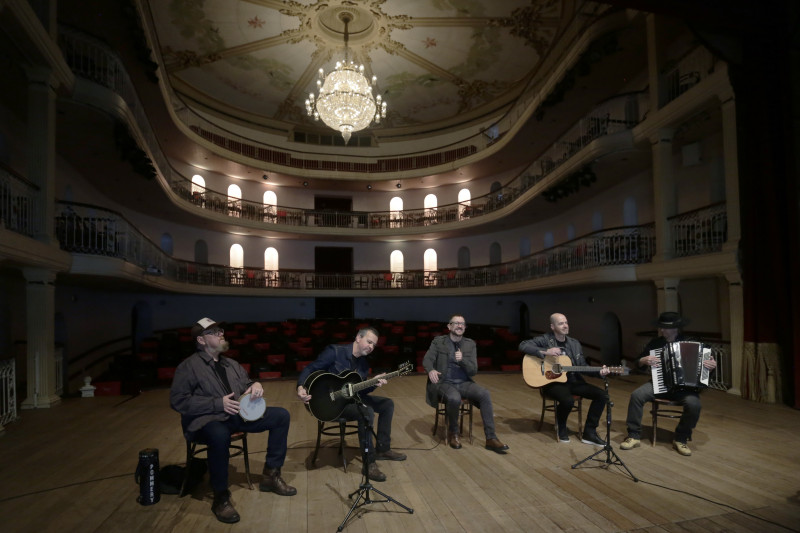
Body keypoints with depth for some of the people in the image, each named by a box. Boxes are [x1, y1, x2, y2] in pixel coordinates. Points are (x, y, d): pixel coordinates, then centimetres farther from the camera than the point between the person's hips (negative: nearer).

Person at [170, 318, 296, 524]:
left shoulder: (231, 364, 16)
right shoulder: (189, 366, -6)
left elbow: (246, 385, 22)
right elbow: (178, 400, -14)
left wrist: (255, 386, -6)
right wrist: (218, 404, -20)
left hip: (237, 415, 7)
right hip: (207, 419, -7)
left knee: (281, 415, -5)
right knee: (220, 435, -42)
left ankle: (271, 475, 6)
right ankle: (221, 497, -19)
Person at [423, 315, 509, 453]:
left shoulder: (470, 344, 7)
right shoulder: (438, 341, 2)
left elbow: (473, 370, 2)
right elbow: (427, 359, -9)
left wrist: (462, 360, -18)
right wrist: (431, 370, -33)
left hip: (464, 383, 3)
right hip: (444, 383, -3)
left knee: (485, 394, -25)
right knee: (454, 398, -36)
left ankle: (491, 438, -18)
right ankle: (454, 433, -8)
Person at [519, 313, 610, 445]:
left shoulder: (575, 343, 13)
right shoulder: (545, 340, -4)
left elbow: (583, 367, 14)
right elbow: (523, 345, -15)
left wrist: (599, 370, -4)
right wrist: (545, 352, -23)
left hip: (573, 382, 6)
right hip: (552, 382, -6)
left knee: (602, 395, -10)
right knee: (568, 400, -35)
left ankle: (589, 433, 0)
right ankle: (561, 429, -1)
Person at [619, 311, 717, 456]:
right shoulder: (655, 343, 5)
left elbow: (704, 361, 5)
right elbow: (638, 364, 12)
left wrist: (712, 365, -17)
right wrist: (644, 360, -10)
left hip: (683, 386, -1)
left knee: (694, 404, -33)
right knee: (636, 395, -24)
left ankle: (681, 440, -8)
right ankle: (634, 436, -11)